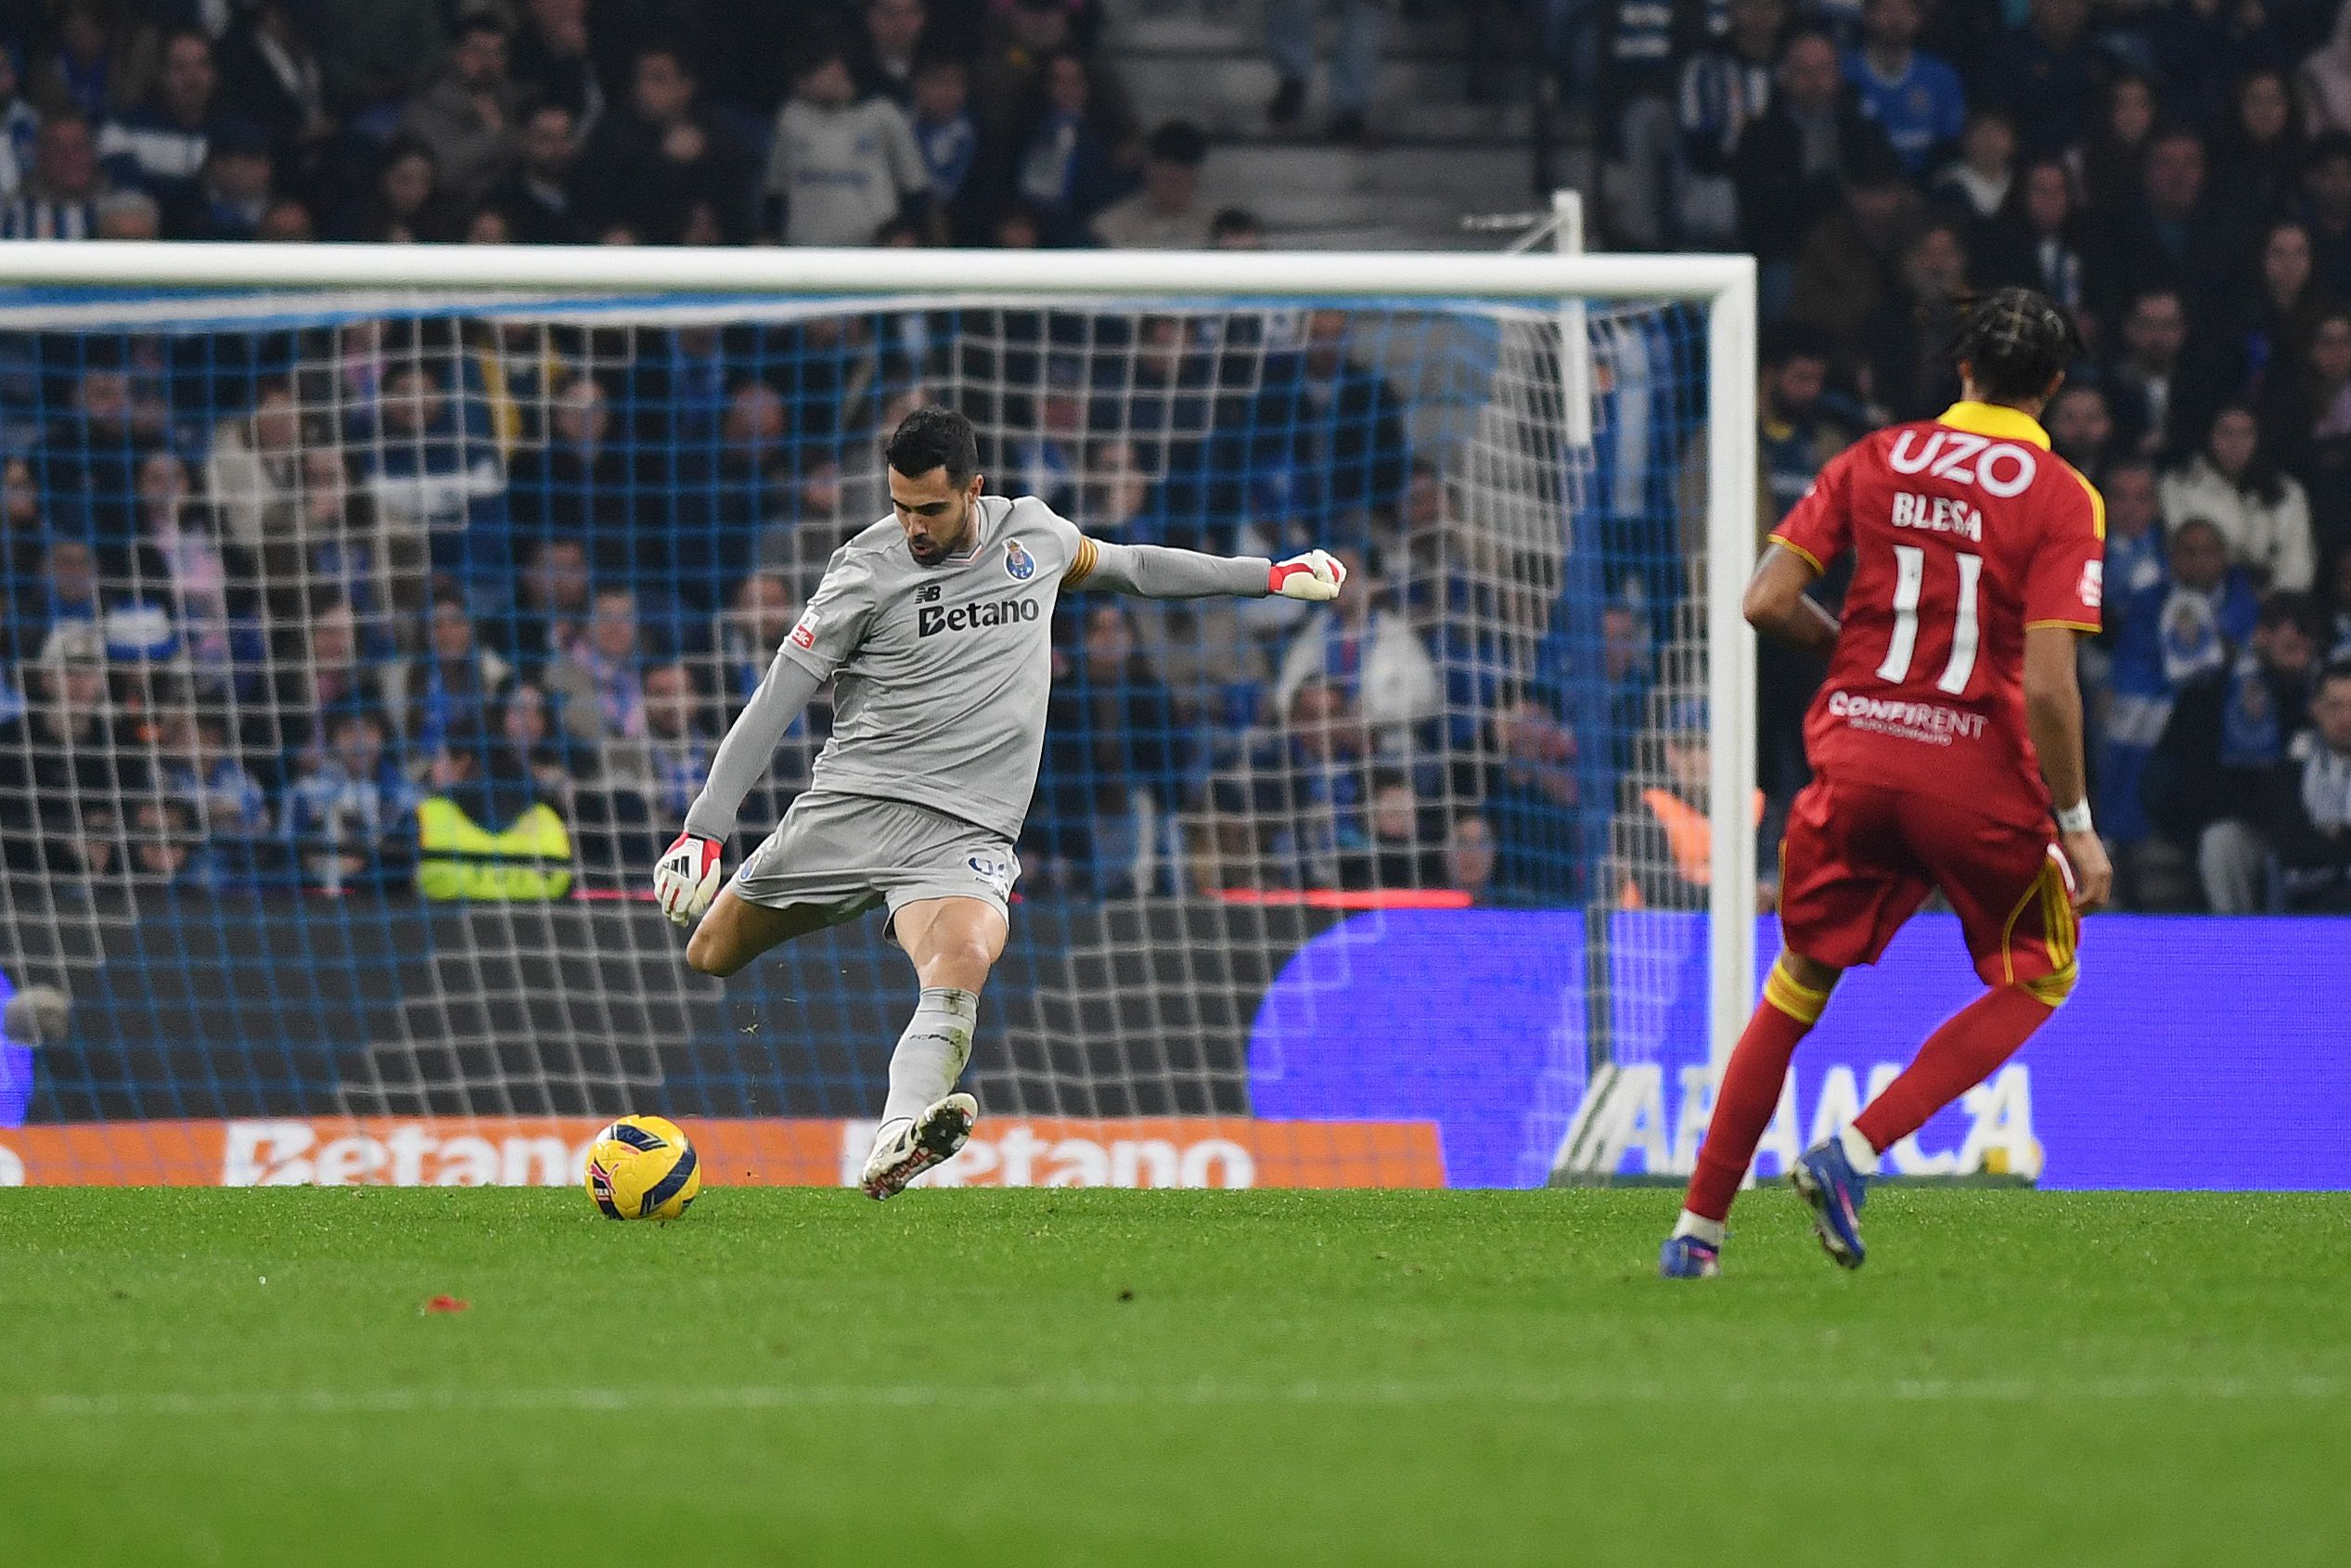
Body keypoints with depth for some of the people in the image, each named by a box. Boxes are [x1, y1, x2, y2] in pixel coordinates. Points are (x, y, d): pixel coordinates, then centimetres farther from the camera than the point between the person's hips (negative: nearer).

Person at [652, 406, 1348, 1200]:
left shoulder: (1033, 533, 9)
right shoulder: (868, 568, -2)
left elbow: (1126, 564, 30)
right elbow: (775, 702, -2)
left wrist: (1269, 576, 33)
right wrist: (704, 829, -10)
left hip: (965, 831, 0)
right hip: (853, 801, 0)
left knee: (961, 962, -31)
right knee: (708, 955, -5)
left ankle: (892, 1153, -51)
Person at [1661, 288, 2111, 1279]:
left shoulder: (1875, 461, 5)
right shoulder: (2062, 498, -6)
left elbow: (1767, 601, 0)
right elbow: (2048, 685, -14)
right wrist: (2076, 824, -5)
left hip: (1855, 753, 3)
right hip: (1978, 777, -3)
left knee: (1796, 991, 17)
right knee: (2038, 979, 17)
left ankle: (1697, 1229, 14)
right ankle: (1854, 1153, -2)